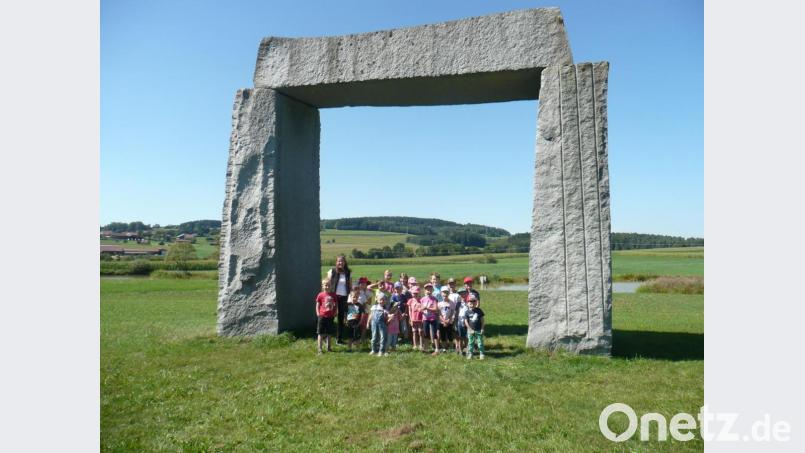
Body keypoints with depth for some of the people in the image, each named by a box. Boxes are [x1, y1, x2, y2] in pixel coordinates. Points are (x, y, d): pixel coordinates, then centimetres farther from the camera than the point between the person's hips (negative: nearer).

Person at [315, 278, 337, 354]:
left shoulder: (333, 295, 1)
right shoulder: (320, 295, -8)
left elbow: (336, 305, 10)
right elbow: (317, 306, -2)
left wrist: (335, 313, 2)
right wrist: (318, 315, -7)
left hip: (330, 317, 3)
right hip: (322, 316, -3)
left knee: (329, 333, 14)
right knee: (320, 333, 3)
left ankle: (328, 348, 25)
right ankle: (320, 349, 9)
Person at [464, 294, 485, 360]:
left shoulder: (479, 310, -2)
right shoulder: (468, 312, -4)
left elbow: (482, 320, 2)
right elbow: (466, 321, -3)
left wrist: (482, 328, -2)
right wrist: (470, 329, -8)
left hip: (479, 330, 0)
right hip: (471, 330, 0)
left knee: (480, 342, 5)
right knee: (470, 342, 8)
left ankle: (481, 354, 15)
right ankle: (470, 354, 18)